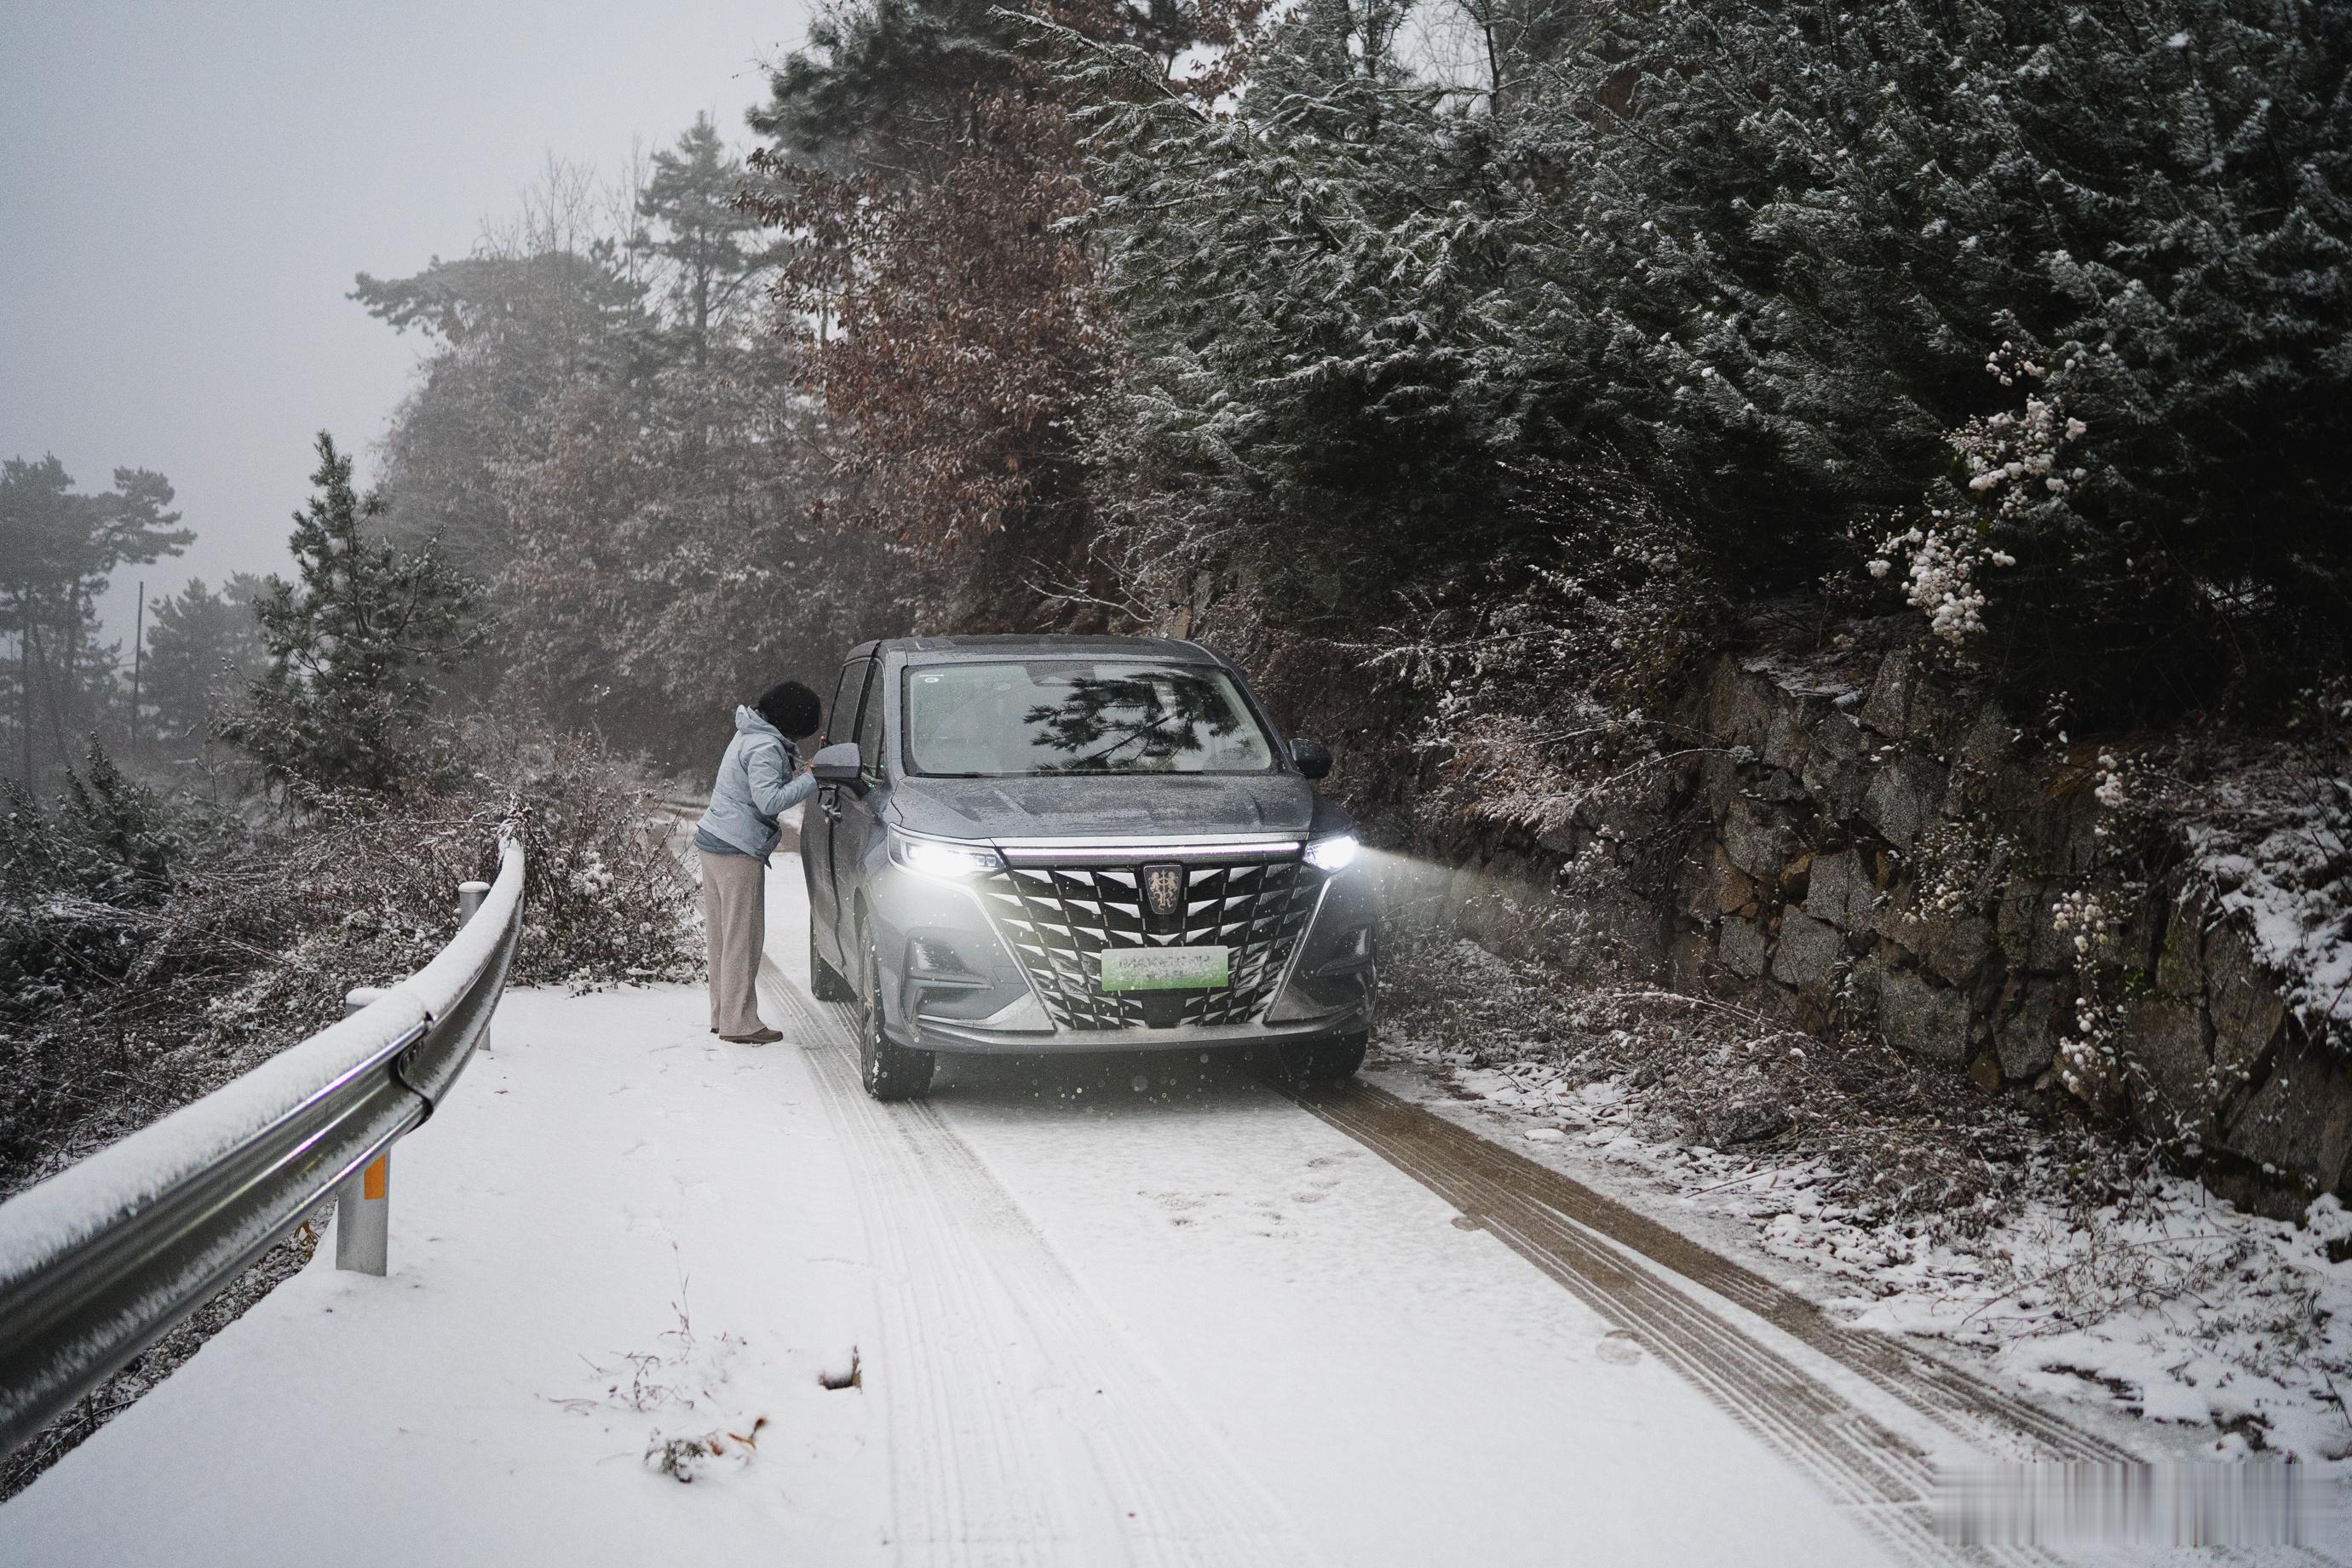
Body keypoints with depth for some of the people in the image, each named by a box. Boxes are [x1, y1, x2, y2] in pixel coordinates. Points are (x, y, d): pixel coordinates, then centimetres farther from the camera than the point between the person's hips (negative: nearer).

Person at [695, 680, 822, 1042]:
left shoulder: (752, 734, 14)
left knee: (724, 935, 14)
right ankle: (739, 1022, -1)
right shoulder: (766, 747, -17)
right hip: (738, 850, -10)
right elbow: (769, 800, -24)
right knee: (743, 936, -4)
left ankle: (722, 1015, 20)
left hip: (713, 841, 10)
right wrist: (811, 779, -18)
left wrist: (792, 768, 7)